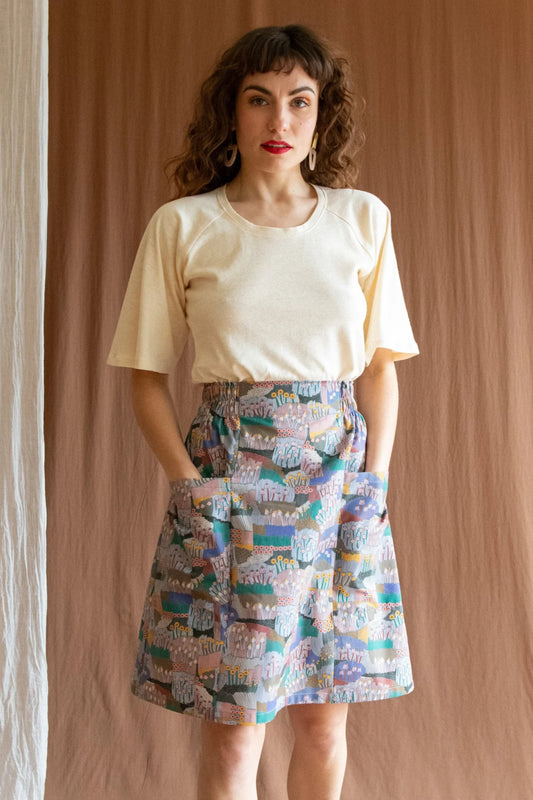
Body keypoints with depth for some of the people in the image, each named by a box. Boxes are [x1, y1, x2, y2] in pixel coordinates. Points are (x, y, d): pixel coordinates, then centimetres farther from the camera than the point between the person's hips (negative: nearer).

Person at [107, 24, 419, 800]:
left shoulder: (364, 218, 6)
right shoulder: (181, 226, 0)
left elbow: (380, 367, 8)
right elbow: (148, 378, 2)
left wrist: (374, 483, -1)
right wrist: (192, 484, -8)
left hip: (341, 481, 2)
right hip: (229, 480, -2)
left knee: (325, 718, 11)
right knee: (234, 726, 3)